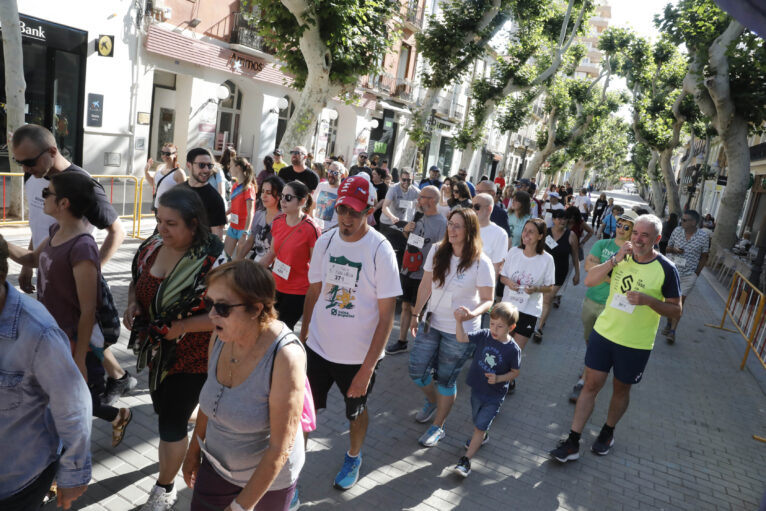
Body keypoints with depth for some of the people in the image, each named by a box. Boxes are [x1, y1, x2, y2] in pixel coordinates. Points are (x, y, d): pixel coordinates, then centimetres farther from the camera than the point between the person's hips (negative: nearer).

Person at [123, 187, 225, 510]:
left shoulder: (212, 262, -25)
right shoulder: (151, 248, -5)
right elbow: (136, 282, 12)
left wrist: (179, 327, -26)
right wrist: (132, 304, -8)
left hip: (192, 357, -6)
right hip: (157, 352, 6)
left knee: (171, 423, 5)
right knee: (165, 408, 24)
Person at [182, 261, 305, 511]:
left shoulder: (285, 357, -32)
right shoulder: (221, 335, -13)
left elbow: (280, 448, -25)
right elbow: (209, 398, 5)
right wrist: (194, 450, 14)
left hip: (269, 475, -5)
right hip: (216, 463, 5)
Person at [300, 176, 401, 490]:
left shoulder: (380, 250, -18)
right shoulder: (325, 241, -5)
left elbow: (386, 316, -17)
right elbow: (314, 291, 8)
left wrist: (368, 368, -18)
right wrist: (303, 336, 7)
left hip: (359, 355, -3)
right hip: (318, 347, 3)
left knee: (356, 411, 19)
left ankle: (353, 458, 48)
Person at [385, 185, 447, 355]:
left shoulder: (442, 222, -16)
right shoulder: (419, 215, 5)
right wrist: (406, 230, -2)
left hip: (423, 276, -7)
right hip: (407, 271, 7)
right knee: (405, 307, 16)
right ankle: (401, 342, 30)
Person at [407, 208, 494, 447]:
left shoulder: (481, 263, -16)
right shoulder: (437, 251, -5)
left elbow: (488, 299, -9)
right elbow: (426, 285, 5)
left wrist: (474, 313, -30)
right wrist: (416, 314, 9)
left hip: (460, 331, -4)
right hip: (431, 322, 4)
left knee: (445, 380, 8)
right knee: (417, 371, 9)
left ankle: (438, 426, 32)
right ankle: (432, 402, 43)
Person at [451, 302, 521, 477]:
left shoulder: (513, 349, -19)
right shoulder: (484, 335, -11)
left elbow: (515, 372, -7)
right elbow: (461, 338, -17)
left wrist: (498, 378, -23)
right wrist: (459, 321, -33)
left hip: (495, 396, -4)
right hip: (477, 389, 4)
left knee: (480, 426, -2)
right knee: (477, 421, 25)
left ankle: (466, 460, 9)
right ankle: (483, 436, 56)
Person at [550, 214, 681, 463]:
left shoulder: (666, 269, -11)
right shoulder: (623, 256, -1)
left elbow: (676, 311, -7)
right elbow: (589, 280, -7)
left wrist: (648, 300, -25)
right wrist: (615, 260, -19)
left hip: (636, 344, -2)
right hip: (603, 332, 2)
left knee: (621, 389, 16)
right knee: (591, 385, 5)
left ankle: (608, 432, 42)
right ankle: (572, 442, 13)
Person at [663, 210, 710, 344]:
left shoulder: (703, 236, -8)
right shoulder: (677, 230, -3)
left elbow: (704, 257, 0)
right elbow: (668, 248, 8)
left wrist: (696, 273, -3)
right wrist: (674, 249, -15)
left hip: (689, 275, -2)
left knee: (680, 302, -2)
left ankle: (672, 331, 3)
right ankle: (669, 324, 31)